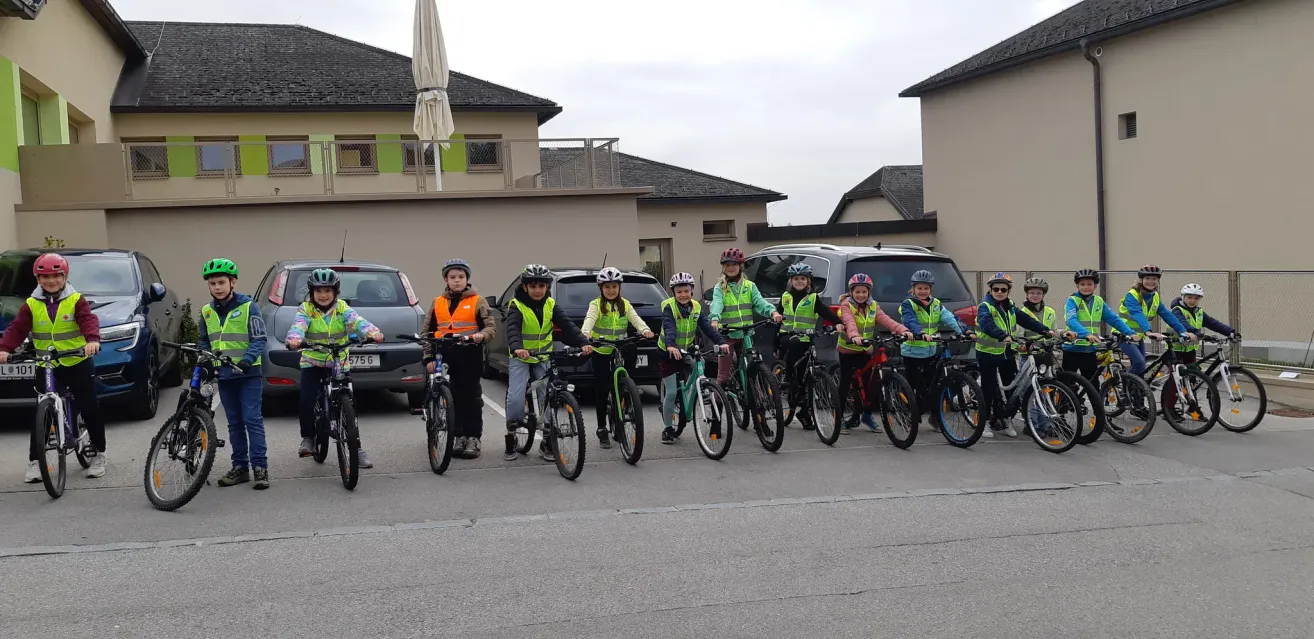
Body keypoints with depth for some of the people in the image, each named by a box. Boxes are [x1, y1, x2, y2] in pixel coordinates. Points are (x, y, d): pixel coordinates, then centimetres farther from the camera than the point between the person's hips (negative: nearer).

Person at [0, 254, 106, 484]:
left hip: (78, 363, -2)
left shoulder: (76, 301, -5)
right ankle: (35, 460, 9)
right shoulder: (32, 305, 0)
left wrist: (92, 340, -41)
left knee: (89, 409, 3)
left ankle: (98, 453, 17)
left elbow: (89, 320, -20)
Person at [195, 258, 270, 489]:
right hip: (224, 375, 5)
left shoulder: (248, 306, -7)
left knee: (252, 420, -6)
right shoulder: (206, 311, 8)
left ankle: (260, 467, -4)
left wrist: (246, 360, -25)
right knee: (234, 423, 10)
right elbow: (204, 341, 19)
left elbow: (259, 339, -10)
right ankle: (240, 467, 16)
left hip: (249, 374, -5)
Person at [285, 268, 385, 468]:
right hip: (312, 362, 0)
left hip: (339, 363, 0)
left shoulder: (342, 308, -6)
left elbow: (357, 321, -26)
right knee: (307, 400, -20)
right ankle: (308, 438, 2)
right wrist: (294, 339, -51)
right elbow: (298, 325, -27)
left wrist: (373, 332, -48)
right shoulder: (305, 309, -7)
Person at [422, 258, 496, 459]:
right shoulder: (437, 303, 12)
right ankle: (459, 436, 16)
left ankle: (473, 438, 8)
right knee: (453, 399, 7)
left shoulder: (477, 301, 3)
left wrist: (481, 335, -23)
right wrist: (428, 357, 7)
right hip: (446, 357, 3)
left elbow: (491, 326, -1)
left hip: (470, 357, -3)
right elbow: (428, 332, 14)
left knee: (472, 398, 1)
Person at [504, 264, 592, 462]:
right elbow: (512, 329, -30)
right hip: (521, 359, -3)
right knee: (515, 398, -17)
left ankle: (547, 442, 7)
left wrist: (583, 342, -31)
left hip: (543, 358, 3)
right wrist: (517, 347, -51)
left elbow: (567, 325, -14)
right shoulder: (517, 305, -13)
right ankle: (511, 436, 6)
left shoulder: (550, 305, -3)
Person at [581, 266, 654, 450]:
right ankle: (602, 429, 6)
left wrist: (645, 329, -33)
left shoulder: (625, 304, 5)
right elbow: (589, 319, -25)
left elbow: (635, 318, -12)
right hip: (600, 352, -3)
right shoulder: (596, 305, -6)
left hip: (619, 352, 3)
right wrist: (585, 333, -47)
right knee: (602, 389, -3)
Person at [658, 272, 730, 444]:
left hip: (687, 352, 4)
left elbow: (706, 327, -15)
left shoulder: (696, 307, -4)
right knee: (671, 392, -7)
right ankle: (667, 428, 7)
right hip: (668, 353, -4)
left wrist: (721, 342, -30)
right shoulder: (669, 307, -18)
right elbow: (669, 327, -35)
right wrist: (670, 346, -54)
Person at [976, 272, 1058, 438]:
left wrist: (1045, 331, -13)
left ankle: (1003, 419, 19)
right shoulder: (985, 306, -12)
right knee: (989, 389, -1)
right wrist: (1003, 336, -47)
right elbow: (986, 324, -31)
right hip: (988, 353, -6)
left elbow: (1026, 320, 0)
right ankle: (985, 421, 10)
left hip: (1007, 353, 6)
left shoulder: (1010, 307, 10)